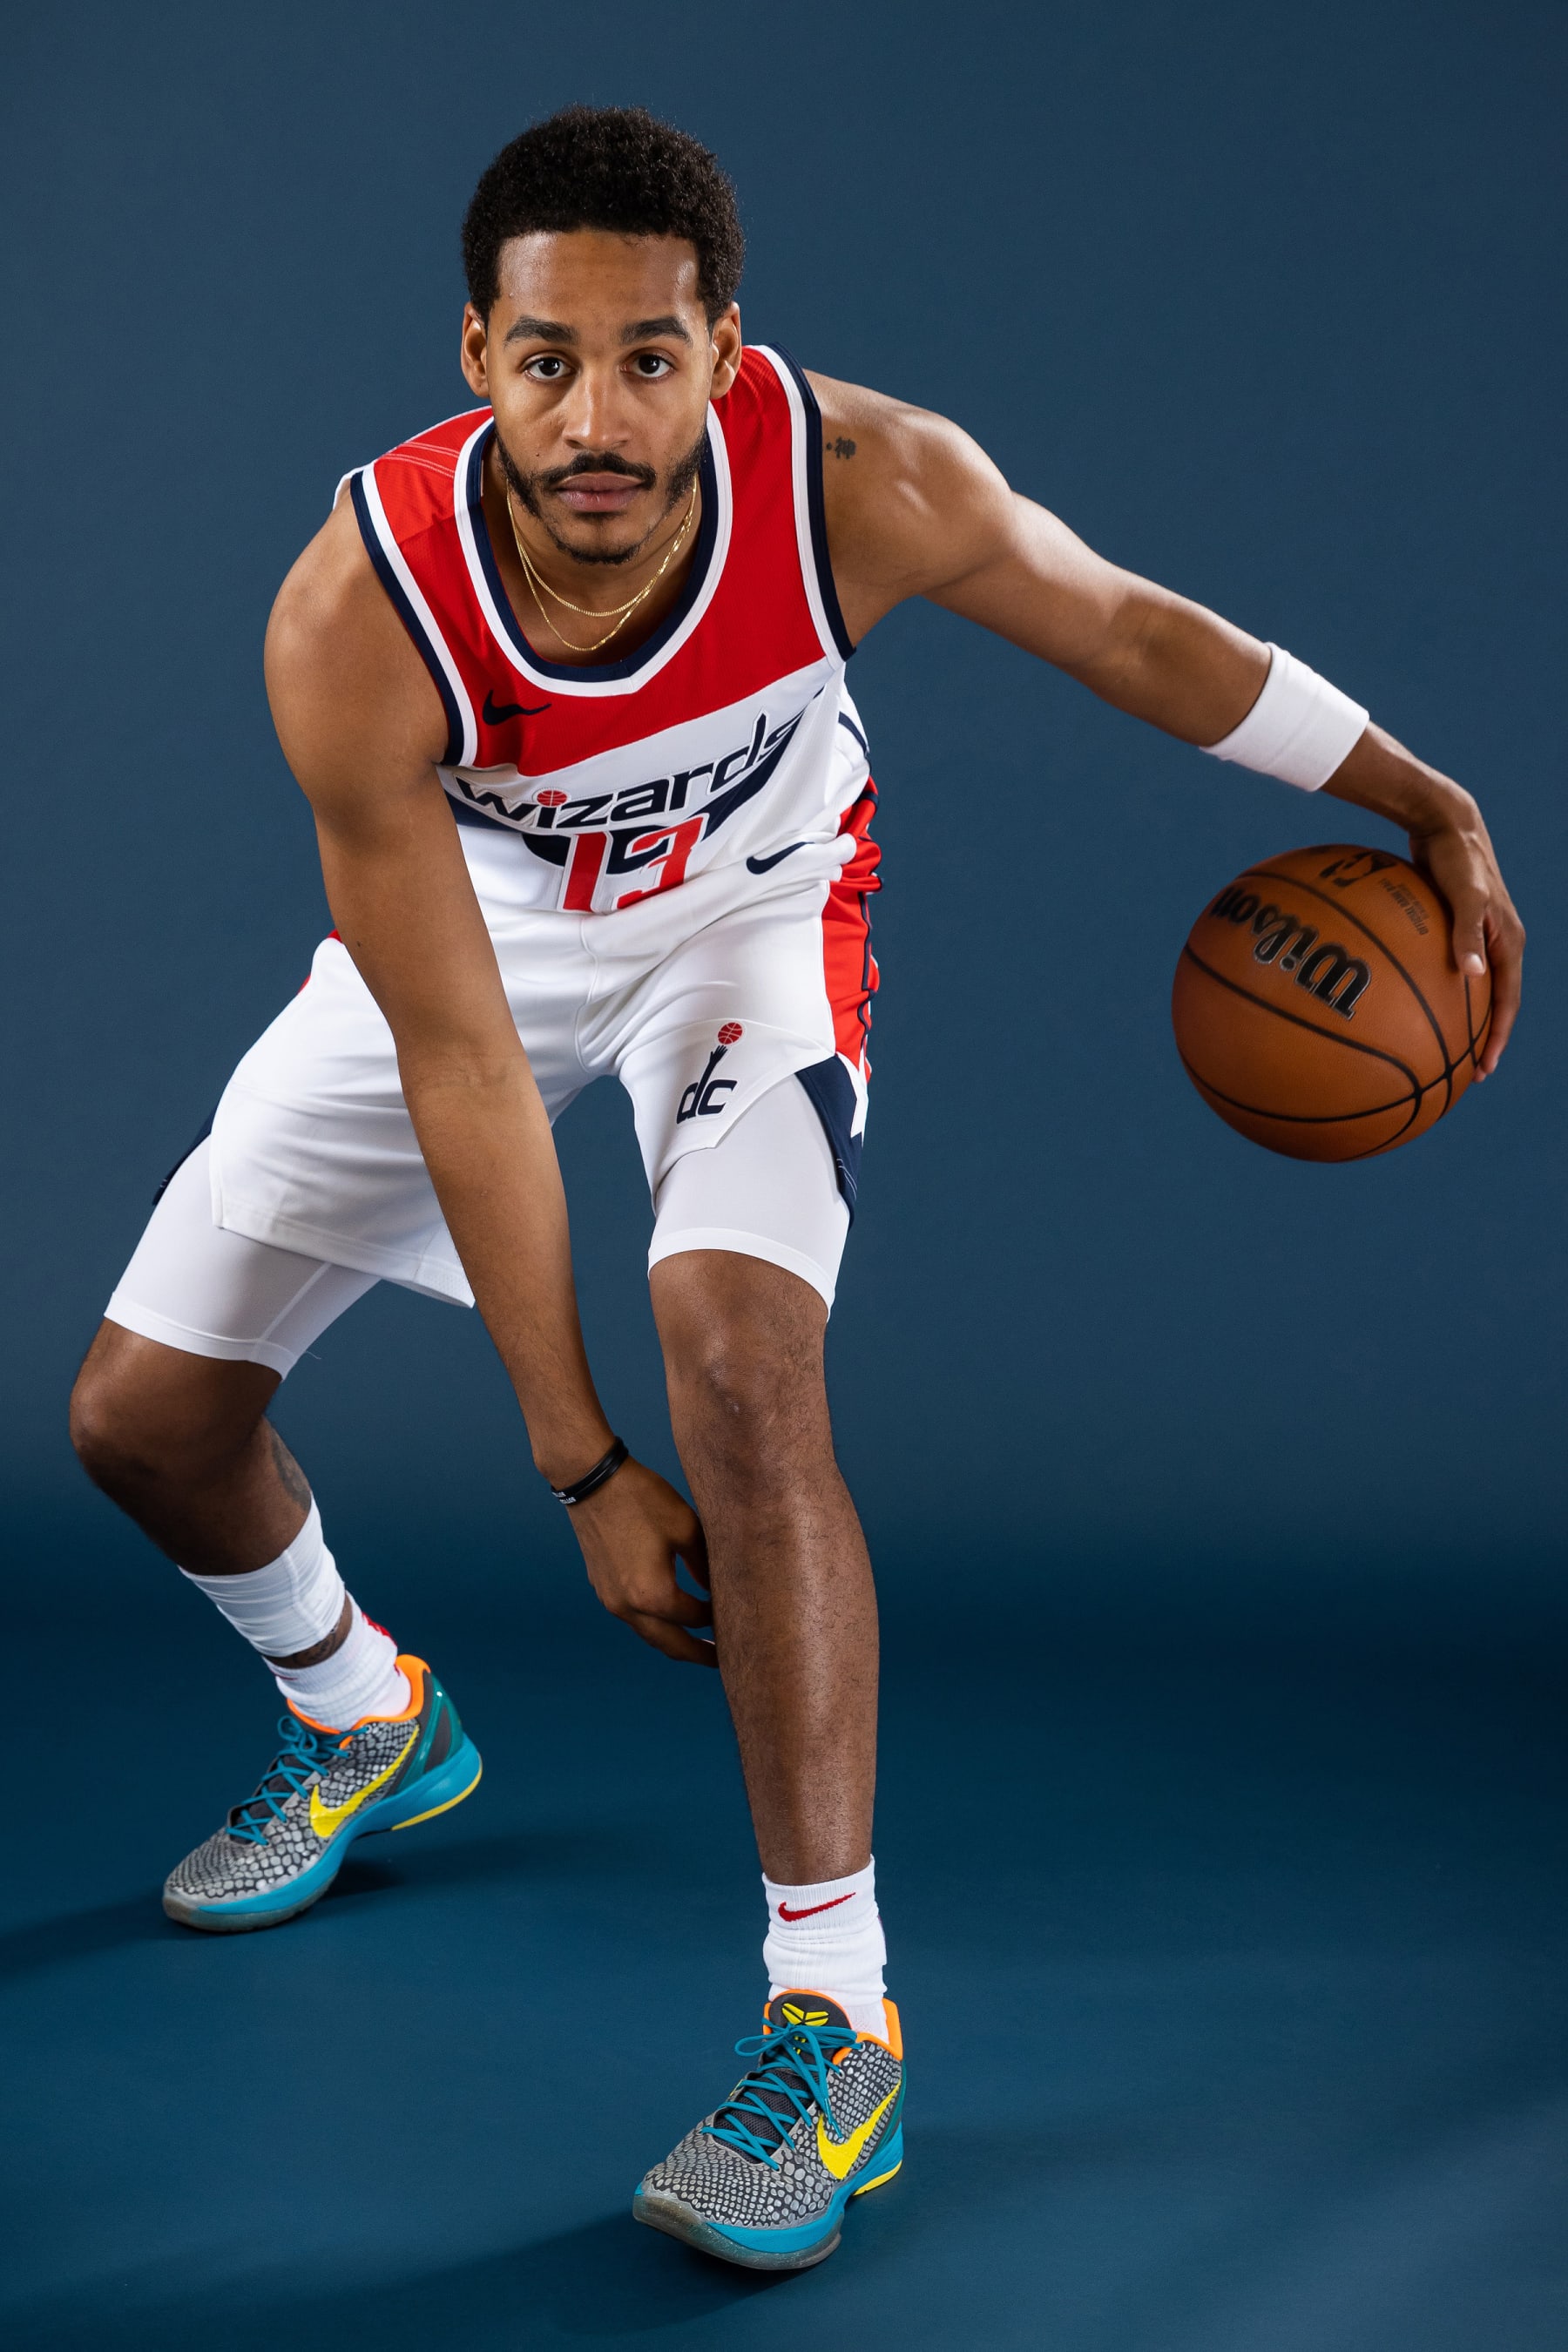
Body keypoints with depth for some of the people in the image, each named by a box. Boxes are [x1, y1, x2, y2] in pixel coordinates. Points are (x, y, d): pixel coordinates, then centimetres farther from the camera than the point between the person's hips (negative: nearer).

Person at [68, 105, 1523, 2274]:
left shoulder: (867, 483, -33)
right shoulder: (356, 621, -34)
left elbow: (1132, 632, -11)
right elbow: (461, 1065, -28)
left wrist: (1428, 806, -4)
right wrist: (582, 1470, -25)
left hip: (747, 905, -1)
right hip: (465, 915, 2)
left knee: (738, 1351, -30)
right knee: (142, 1412, 0)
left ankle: (839, 2029, -18)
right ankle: (368, 1722, 34)